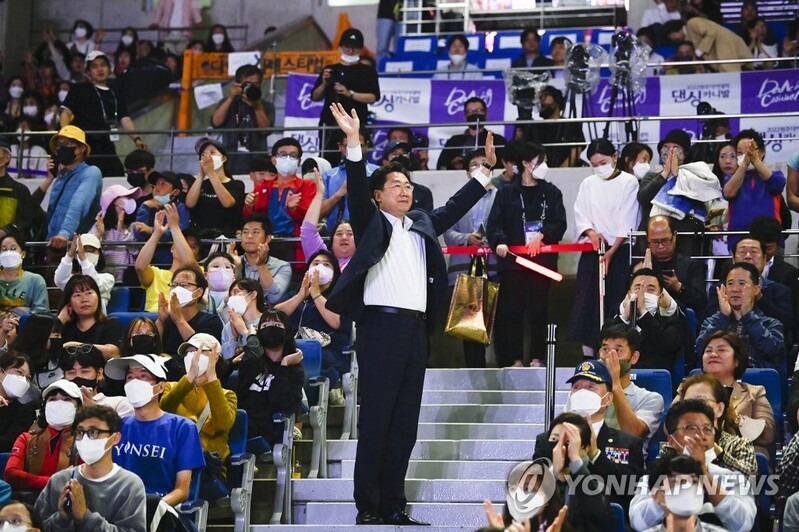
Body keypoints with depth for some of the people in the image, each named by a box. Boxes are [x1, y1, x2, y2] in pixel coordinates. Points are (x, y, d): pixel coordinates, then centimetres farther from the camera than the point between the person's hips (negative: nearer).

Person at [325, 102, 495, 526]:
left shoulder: (421, 225, 22)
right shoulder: (371, 221, 6)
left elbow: (455, 207, 26)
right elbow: (356, 190, -8)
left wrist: (486, 170, 19)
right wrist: (354, 143, -21)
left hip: (415, 328, 6)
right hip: (381, 324, -6)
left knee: (405, 425, 5)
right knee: (375, 421, -7)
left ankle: (394, 507, 8)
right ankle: (368, 508, -5)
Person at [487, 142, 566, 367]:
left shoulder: (552, 193, 11)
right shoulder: (507, 192, 6)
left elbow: (560, 224, 5)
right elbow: (494, 223, 1)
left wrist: (542, 235, -11)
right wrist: (500, 242, -16)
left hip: (543, 258, 1)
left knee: (539, 308, 0)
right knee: (511, 309, -2)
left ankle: (537, 357, 6)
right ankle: (515, 358, 2)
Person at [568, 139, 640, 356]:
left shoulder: (628, 182, -1)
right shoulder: (587, 184, 12)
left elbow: (628, 222, -7)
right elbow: (580, 215, 7)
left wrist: (612, 251, -14)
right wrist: (591, 232, -14)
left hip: (619, 251, -4)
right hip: (592, 251, 4)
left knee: (616, 304, -6)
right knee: (587, 303, -1)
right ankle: (588, 360, 3)